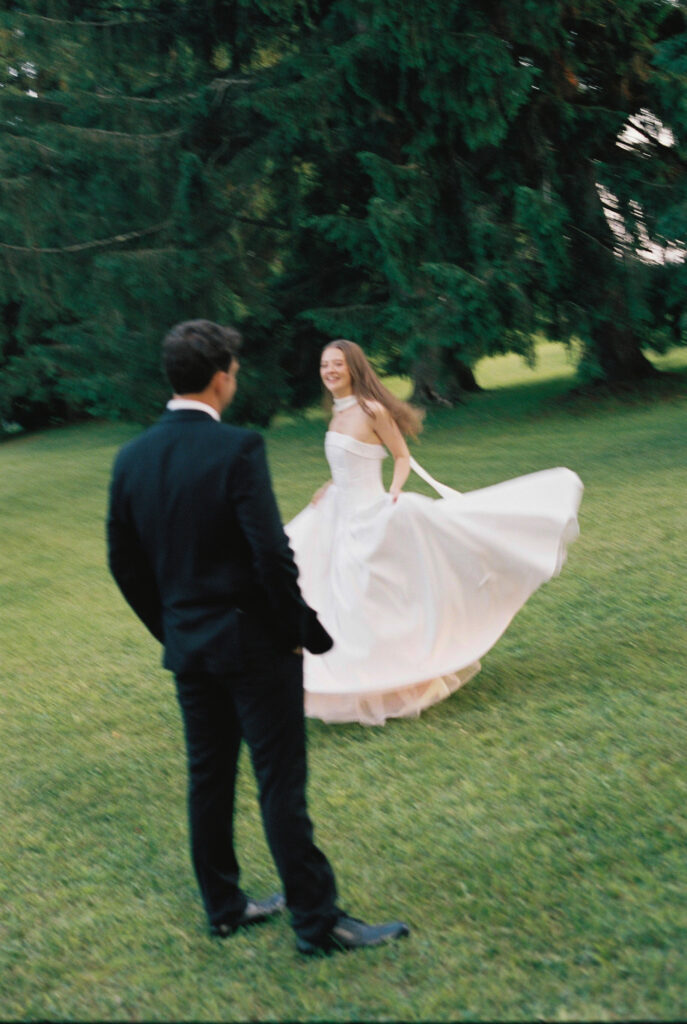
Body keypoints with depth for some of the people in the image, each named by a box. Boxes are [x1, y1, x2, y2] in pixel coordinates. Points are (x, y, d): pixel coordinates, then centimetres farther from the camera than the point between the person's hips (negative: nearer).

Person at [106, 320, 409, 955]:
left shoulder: (131, 459, 2)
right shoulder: (238, 449, -17)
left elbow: (124, 564, 8)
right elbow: (271, 553, -20)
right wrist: (304, 633, -7)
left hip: (186, 646, 6)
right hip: (253, 641, -6)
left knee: (208, 777, 16)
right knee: (281, 782, 0)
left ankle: (224, 907, 28)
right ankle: (317, 920, 8)